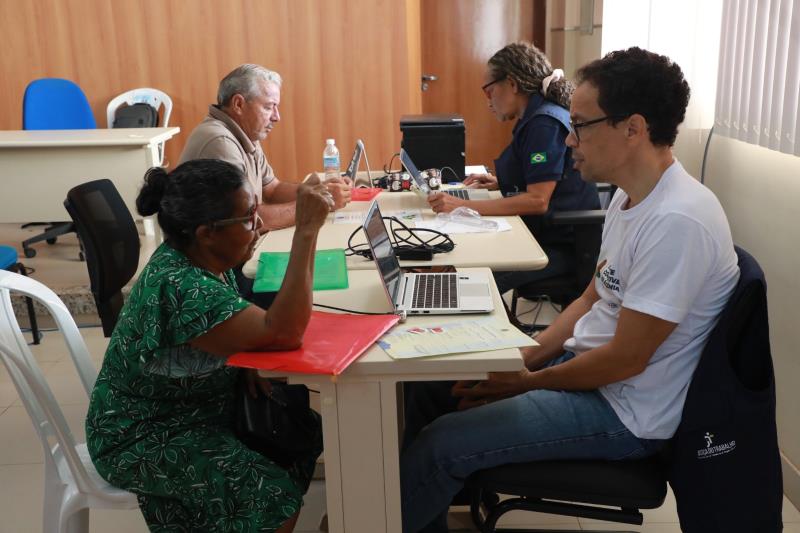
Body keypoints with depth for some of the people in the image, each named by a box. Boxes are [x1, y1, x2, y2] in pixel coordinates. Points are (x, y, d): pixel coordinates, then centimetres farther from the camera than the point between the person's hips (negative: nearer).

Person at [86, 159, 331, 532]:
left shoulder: (200, 258, -5)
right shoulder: (180, 289, -33)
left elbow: (229, 326, 14)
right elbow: (284, 331, -37)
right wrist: (306, 231, -38)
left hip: (190, 409, 9)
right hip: (142, 441, -9)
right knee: (275, 496, -19)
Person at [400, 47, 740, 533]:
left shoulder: (676, 221, -27)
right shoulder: (631, 197, 3)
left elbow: (625, 359, -24)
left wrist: (527, 381, -12)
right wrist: (523, 357, 1)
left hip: (624, 414, -9)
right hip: (583, 363, 9)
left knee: (440, 445, -14)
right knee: (431, 390, 9)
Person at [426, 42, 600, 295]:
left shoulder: (545, 122, -16)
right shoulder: (536, 117, 16)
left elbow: (538, 201, -23)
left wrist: (464, 206, -24)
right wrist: (500, 182, 14)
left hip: (560, 244, -10)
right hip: (541, 234, 10)